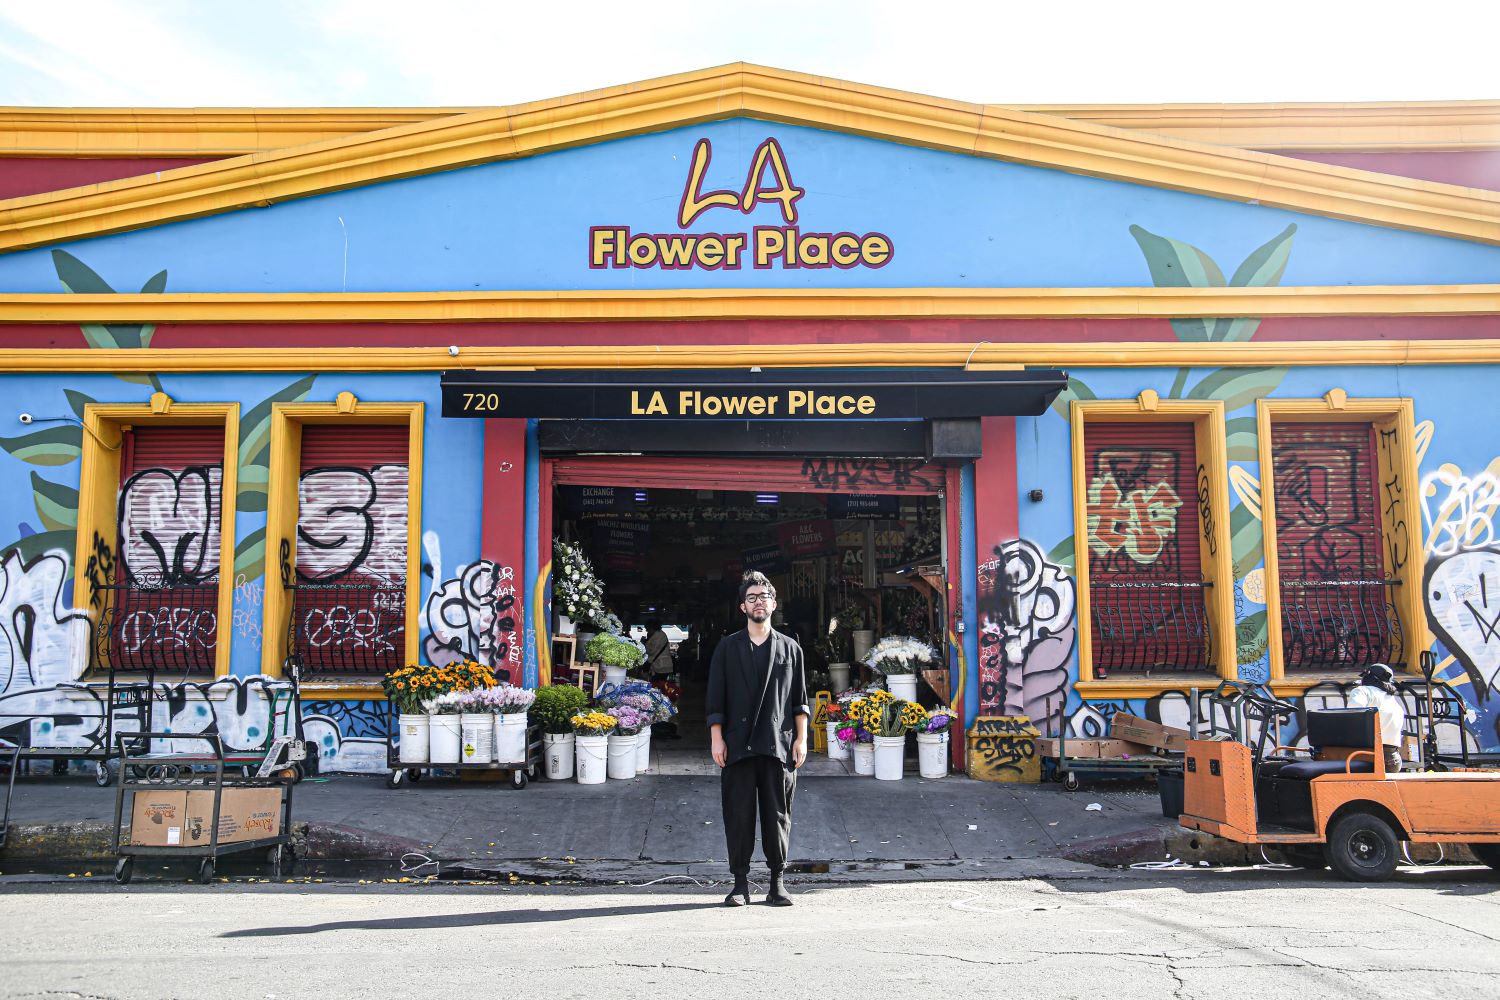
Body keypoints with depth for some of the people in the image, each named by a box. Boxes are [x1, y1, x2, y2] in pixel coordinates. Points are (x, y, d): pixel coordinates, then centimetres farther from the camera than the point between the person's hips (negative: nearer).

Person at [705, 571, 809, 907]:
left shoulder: (790, 649, 11)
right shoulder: (727, 648, 8)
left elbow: (800, 700, 10)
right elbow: (715, 699, 6)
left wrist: (801, 739, 3)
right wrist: (717, 739, -1)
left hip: (778, 745, 0)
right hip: (738, 745, 0)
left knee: (778, 814, 2)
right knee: (739, 814, 1)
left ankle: (777, 882, 12)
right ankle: (740, 882, 10)